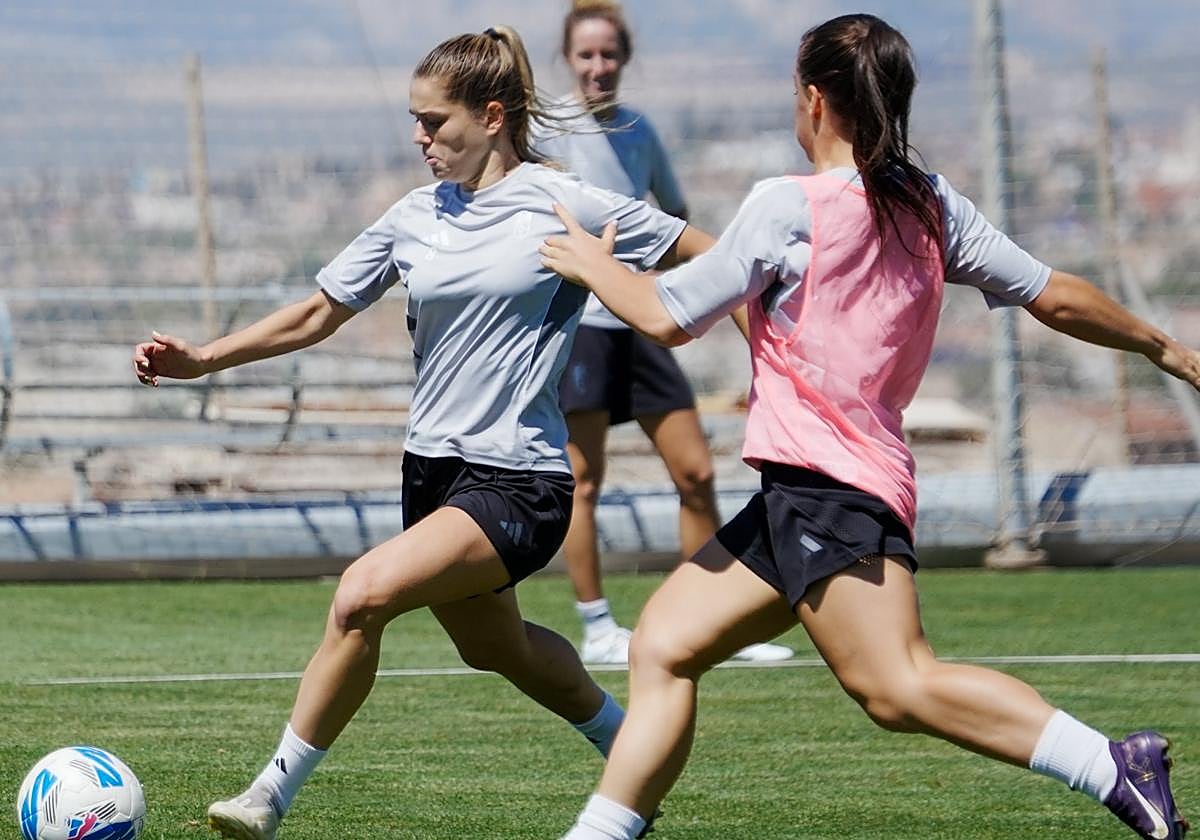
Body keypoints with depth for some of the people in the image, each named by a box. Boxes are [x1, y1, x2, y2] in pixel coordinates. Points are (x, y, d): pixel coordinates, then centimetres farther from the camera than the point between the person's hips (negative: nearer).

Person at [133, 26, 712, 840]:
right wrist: (202, 359, 3)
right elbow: (318, 315, 12)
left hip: (520, 477, -7)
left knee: (365, 593, -25)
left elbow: (708, 258, 0)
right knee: (495, 648, 22)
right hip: (435, 467, 7)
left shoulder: (565, 206, -9)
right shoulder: (416, 217, 6)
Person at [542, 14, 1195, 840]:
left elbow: (668, 316, -7)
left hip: (827, 485, -9)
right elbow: (1057, 298, 13)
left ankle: (1115, 767, -26)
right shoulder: (932, 206, 10)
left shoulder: (788, 208, -10)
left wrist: (595, 268, 13)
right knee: (663, 648, 11)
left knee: (898, 686, -19)